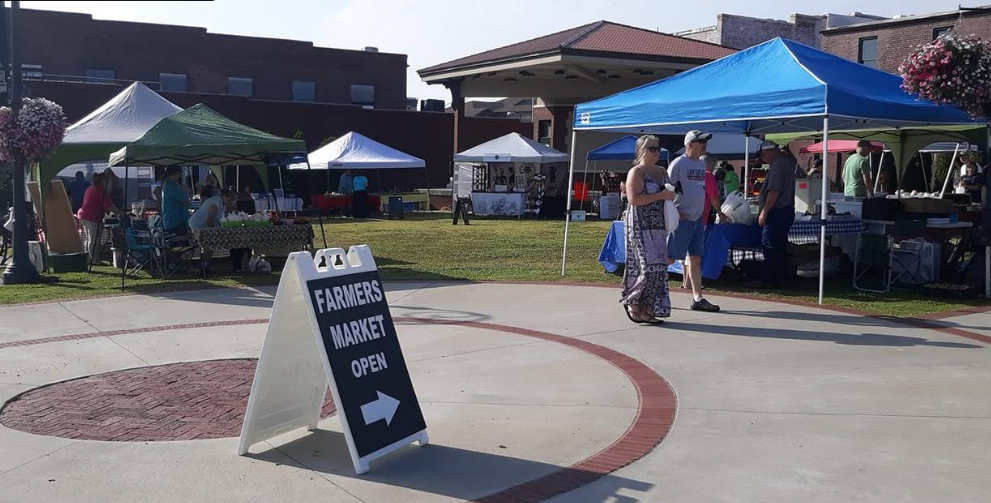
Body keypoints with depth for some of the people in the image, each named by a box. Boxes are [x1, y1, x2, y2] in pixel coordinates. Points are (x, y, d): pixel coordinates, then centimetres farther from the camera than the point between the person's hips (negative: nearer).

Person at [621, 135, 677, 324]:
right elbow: (634, 199, -19)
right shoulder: (636, 172, -6)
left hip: (658, 226, 8)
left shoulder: (662, 171, 17)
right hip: (640, 226, -8)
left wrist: (671, 194, 8)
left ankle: (645, 309, 11)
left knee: (658, 268, 5)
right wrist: (660, 196, -18)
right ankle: (631, 301, 5)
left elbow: (668, 195, 31)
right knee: (648, 266, -14)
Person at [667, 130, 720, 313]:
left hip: (697, 218, 8)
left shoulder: (701, 164, 14)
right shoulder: (679, 163, -9)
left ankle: (698, 298, 11)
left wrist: (702, 215, 16)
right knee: (669, 257, -5)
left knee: (696, 259, 8)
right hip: (682, 218, -8)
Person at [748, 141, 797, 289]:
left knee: (769, 247, -6)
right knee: (779, 248, 12)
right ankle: (775, 279, 17)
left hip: (777, 212, -11)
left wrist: (764, 212, -20)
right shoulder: (786, 162, 18)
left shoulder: (778, 165, -16)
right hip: (785, 210, 11)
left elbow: (774, 191, -23)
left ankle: (768, 280, -3)